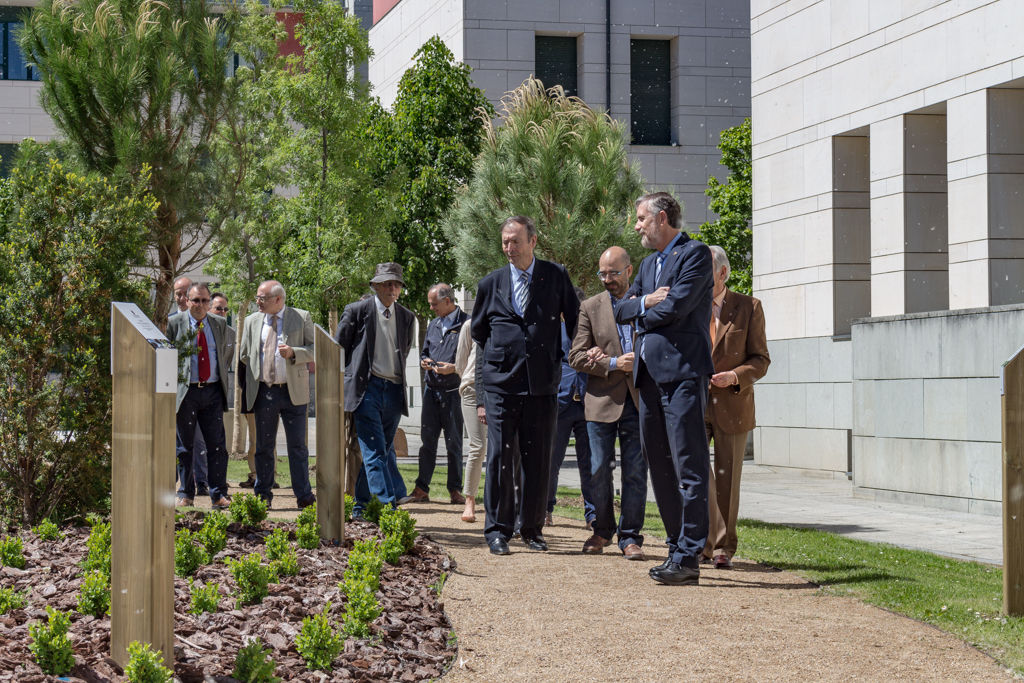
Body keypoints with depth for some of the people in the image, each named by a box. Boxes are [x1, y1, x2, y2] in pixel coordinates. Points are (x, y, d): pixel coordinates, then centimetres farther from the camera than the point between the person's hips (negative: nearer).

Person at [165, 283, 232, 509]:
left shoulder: (220, 324, 12)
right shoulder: (173, 324, 2)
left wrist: (223, 384, 13)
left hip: (213, 391, 2)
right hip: (185, 390, -2)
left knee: (218, 444, -1)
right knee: (185, 446, 3)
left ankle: (219, 494, 4)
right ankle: (185, 494, 11)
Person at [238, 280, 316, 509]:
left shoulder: (302, 318, 2)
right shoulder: (251, 321, 12)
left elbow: (315, 350, -1)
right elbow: (243, 355, 17)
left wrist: (294, 352, -17)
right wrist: (250, 384, 11)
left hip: (293, 391, -3)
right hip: (263, 392, 3)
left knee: (297, 446, 0)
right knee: (264, 447, 7)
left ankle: (304, 496, 5)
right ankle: (263, 495, 15)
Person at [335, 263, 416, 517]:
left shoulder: (407, 318, 12)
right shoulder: (356, 311, 1)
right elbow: (338, 350, 6)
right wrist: (345, 382, 5)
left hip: (394, 391, 4)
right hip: (367, 388, -4)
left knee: (381, 451, 6)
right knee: (374, 451, -12)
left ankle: (360, 505, 16)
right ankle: (388, 506, -20)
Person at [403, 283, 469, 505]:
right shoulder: (433, 325, 17)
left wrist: (454, 368, -19)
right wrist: (425, 361, 5)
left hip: (453, 392, -6)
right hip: (431, 389, 6)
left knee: (454, 443, 1)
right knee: (427, 441, 6)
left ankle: (455, 490, 9)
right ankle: (421, 489, 11)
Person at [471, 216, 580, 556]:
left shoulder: (556, 276, 5)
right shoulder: (490, 283, 8)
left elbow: (575, 321, 13)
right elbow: (478, 331, 21)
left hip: (543, 383, 0)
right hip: (501, 383, 0)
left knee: (538, 460, 3)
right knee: (499, 458, -3)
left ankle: (532, 528, 15)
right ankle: (498, 529, 4)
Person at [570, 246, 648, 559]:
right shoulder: (591, 307, 6)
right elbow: (577, 356, 1)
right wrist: (614, 364, -14)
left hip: (638, 400, 0)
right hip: (602, 401, 0)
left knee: (635, 471, 0)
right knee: (599, 471, 4)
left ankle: (630, 535, 7)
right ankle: (602, 530, 19)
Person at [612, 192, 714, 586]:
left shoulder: (695, 254, -4)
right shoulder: (650, 263, 23)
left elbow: (674, 307, -15)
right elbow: (621, 311, 17)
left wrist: (642, 317, 3)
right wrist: (645, 302, -4)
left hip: (682, 372, -9)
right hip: (650, 375, 9)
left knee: (689, 466, -9)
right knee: (659, 465, 10)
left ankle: (689, 558, -10)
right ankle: (679, 548, 17)